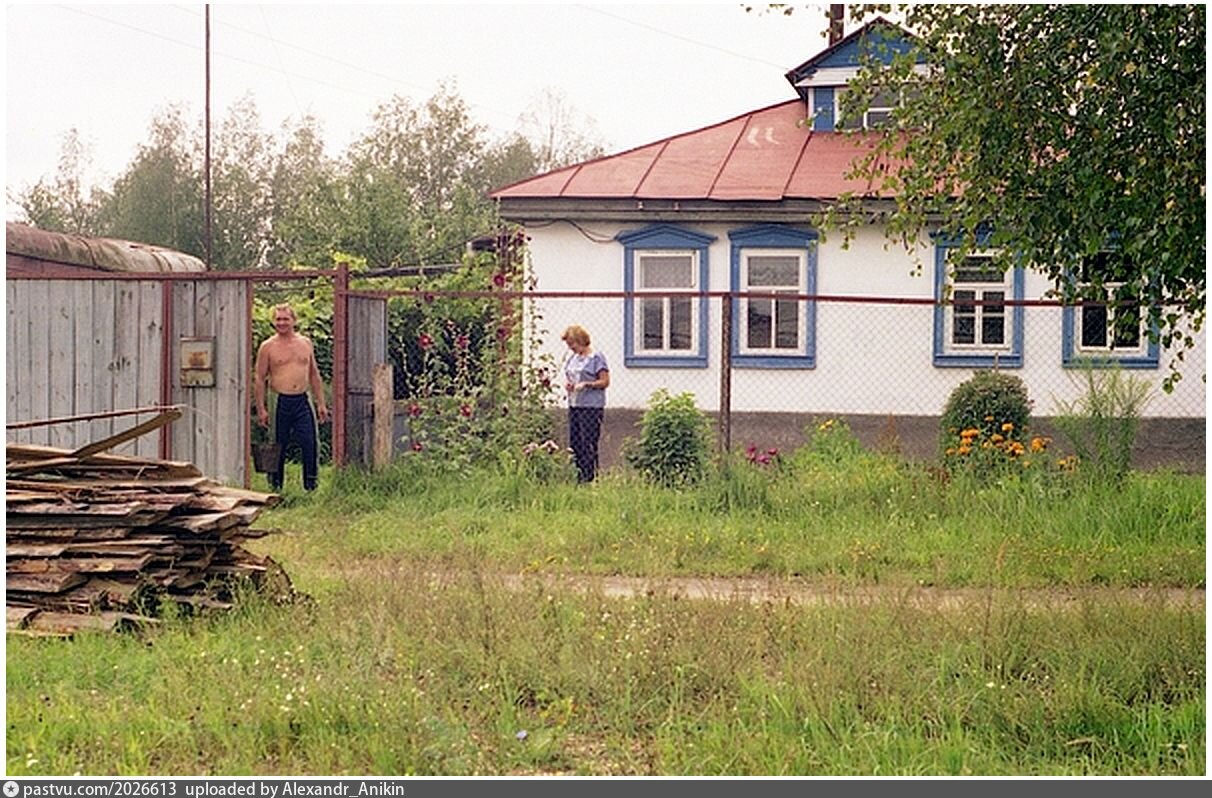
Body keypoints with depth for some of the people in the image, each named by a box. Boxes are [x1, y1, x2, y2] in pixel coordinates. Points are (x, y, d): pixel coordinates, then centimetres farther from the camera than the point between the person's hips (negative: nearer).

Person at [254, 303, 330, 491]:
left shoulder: (305, 343, 11)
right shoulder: (268, 347, 0)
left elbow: (314, 375, 16)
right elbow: (260, 379, -1)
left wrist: (321, 403, 11)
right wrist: (261, 409, -7)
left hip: (302, 401, 3)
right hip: (280, 402, -3)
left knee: (310, 445, -5)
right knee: (278, 448, 2)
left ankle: (311, 486, 2)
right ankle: (275, 488, 12)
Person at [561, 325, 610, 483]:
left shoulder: (596, 357, -7)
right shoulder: (572, 358, 15)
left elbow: (605, 381, -9)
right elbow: (567, 376, 26)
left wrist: (586, 384, -19)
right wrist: (566, 383, 4)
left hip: (591, 406, -8)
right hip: (574, 406, 8)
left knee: (588, 444, -9)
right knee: (574, 443, 7)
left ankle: (590, 477, -5)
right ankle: (578, 477, 13)